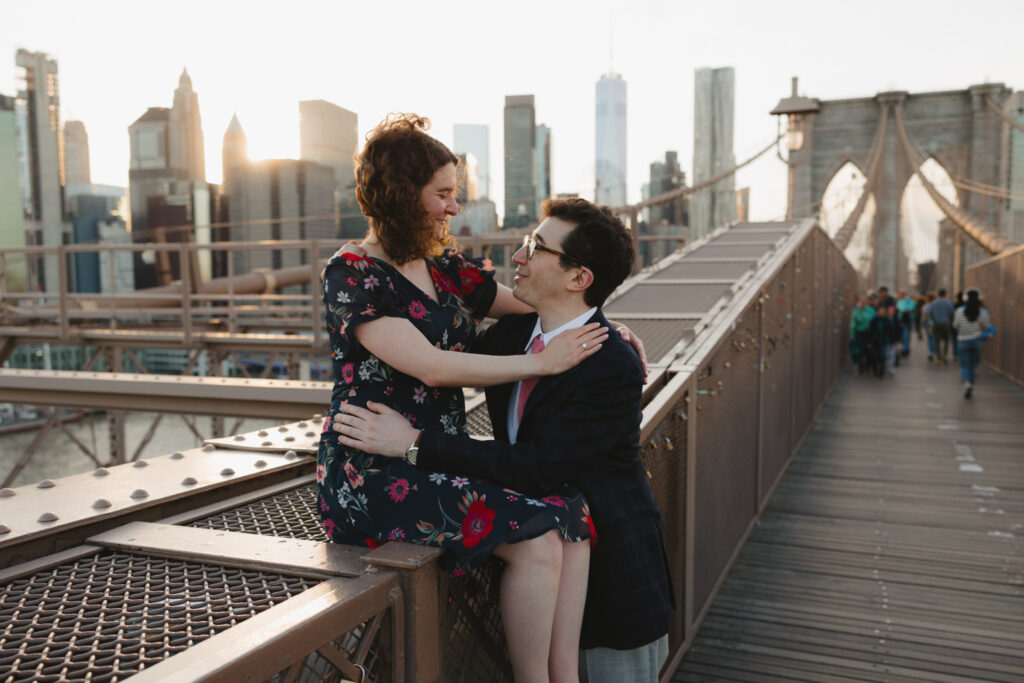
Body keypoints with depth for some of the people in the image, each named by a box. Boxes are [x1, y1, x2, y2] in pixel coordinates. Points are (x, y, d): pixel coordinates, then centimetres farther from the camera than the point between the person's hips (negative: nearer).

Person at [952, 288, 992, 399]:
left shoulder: (960, 311, -12)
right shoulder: (983, 312, -8)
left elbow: (955, 326, -3)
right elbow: (986, 326, 0)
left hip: (963, 340, -2)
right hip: (976, 339, 2)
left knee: (964, 365, 3)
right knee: (973, 364, 16)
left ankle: (967, 383, -26)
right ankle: (971, 389, 20)